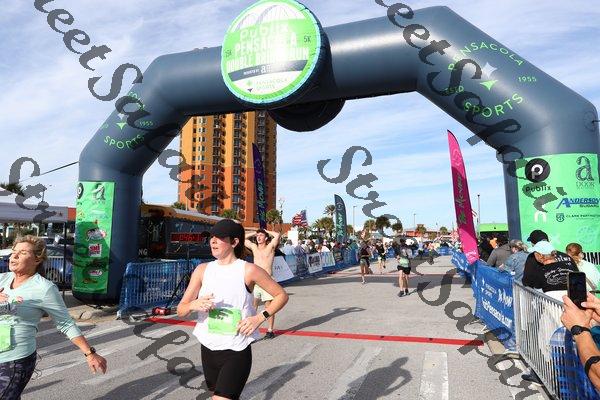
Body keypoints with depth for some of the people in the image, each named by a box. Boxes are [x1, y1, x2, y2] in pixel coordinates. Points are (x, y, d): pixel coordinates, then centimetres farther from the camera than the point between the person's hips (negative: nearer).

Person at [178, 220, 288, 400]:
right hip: (208, 349, 5)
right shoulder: (202, 270, -1)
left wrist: (260, 318, -14)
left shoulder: (248, 270, -10)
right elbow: (180, 310, 1)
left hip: (237, 352, -4)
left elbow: (281, 295, -2)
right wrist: (194, 304, -21)